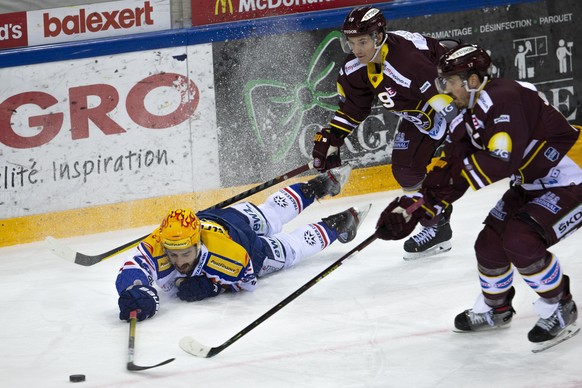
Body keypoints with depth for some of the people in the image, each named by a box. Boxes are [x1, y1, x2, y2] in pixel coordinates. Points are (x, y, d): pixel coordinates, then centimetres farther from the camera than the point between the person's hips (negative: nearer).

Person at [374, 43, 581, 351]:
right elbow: (452, 169, 3)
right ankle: (495, 309, 34)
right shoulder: (468, 114, 4)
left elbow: (503, 161, -35)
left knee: (521, 241, -24)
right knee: (489, 243, 8)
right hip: (533, 184, 10)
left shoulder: (503, 99, -26)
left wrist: (459, 170, -23)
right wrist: (414, 207, -6)